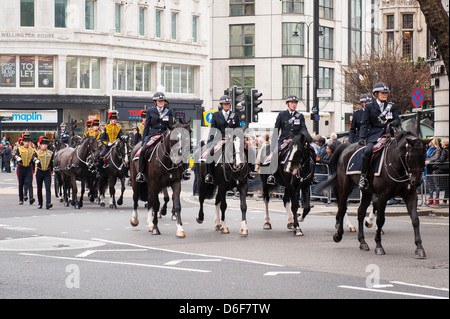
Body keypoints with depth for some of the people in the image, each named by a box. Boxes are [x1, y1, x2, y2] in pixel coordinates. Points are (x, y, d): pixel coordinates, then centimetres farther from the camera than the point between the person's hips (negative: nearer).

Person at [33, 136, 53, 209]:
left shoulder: (50, 153, 8)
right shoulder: (37, 152, 3)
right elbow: (34, 157, -18)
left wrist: (51, 171, 19)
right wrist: (36, 160, -40)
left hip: (47, 173, 0)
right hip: (39, 172, 0)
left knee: (48, 188, -13)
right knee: (39, 189, 8)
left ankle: (48, 203, -22)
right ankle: (39, 204, 21)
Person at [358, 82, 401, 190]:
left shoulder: (392, 106, 18)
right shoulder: (369, 106, 10)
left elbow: (398, 120, 14)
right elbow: (365, 123, 5)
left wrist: (395, 123, -12)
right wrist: (362, 137, -9)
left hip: (388, 134, 3)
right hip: (374, 134, -3)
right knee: (368, 151, -30)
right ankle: (363, 176, -19)